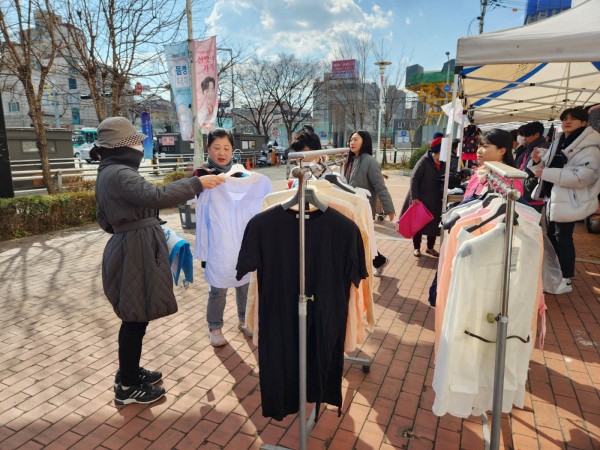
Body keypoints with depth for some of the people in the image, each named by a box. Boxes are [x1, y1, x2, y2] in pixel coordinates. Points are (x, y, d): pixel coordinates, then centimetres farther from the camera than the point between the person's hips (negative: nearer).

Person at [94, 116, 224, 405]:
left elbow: (104, 220, 21)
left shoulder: (108, 173, 15)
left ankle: (128, 373, 35)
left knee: (135, 317, 19)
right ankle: (127, 387, 17)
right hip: (136, 253, -10)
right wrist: (197, 184, -28)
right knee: (136, 319, 1)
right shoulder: (119, 174, -18)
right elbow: (156, 196, -35)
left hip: (130, 249, 10)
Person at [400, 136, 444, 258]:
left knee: (434, 224, 12)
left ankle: (430, 247, 28)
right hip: (421, 199, -5)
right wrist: (414, 197, -22)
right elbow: (414, 179, -16)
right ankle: (416, 248, 19)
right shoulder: (424, 161, -14)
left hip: (436, 201, 6)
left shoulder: (444, 164, 3)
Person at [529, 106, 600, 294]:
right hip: (552, 198, 9)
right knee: (551, 236, 17)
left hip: (568, 201, -8)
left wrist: (546, 173, -26)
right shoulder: (558, 143, 13)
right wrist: (537, 160, -5)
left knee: (563, 238, -4)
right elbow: (547, 167, 19)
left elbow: (581, 176, -26)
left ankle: (566, 280, 7)